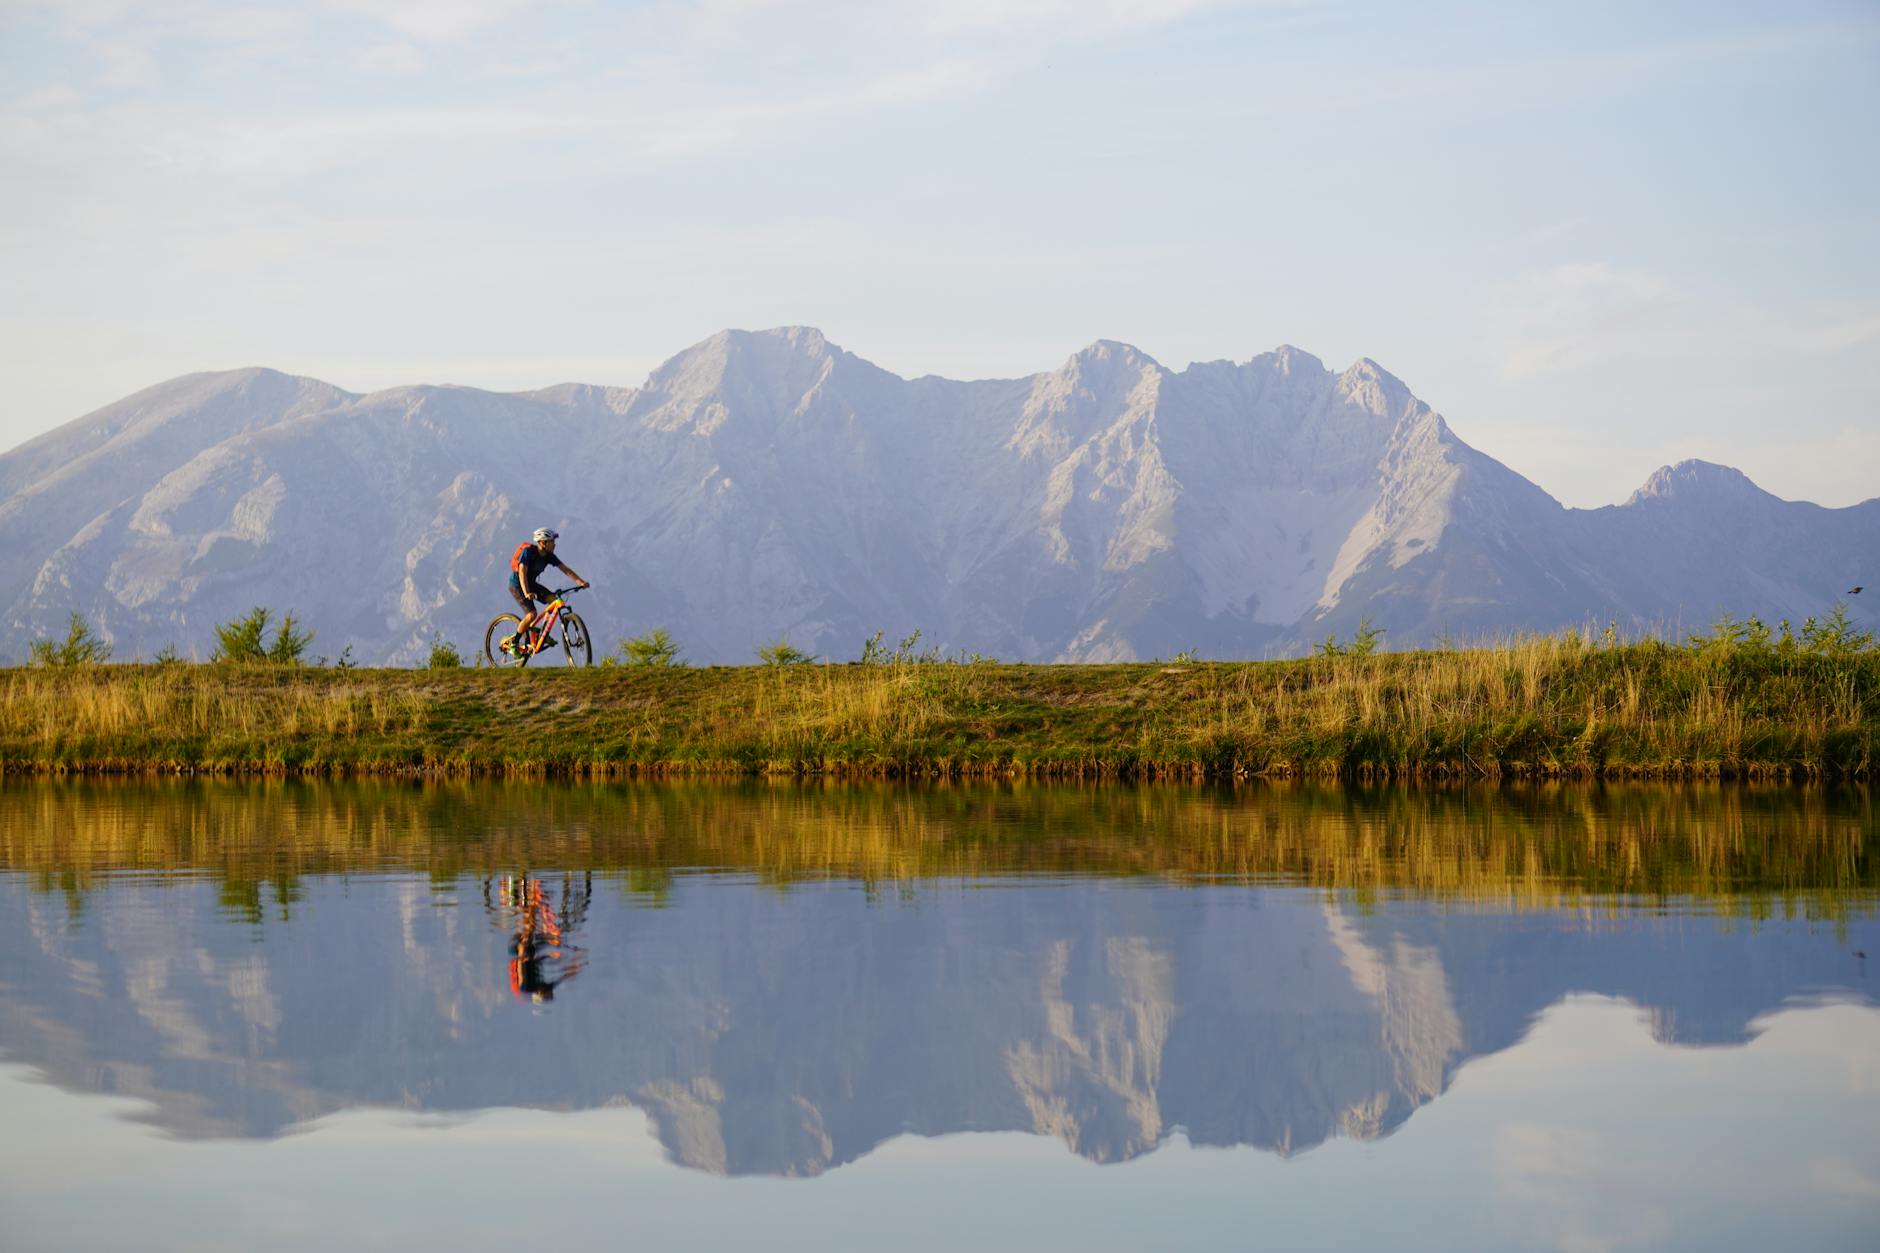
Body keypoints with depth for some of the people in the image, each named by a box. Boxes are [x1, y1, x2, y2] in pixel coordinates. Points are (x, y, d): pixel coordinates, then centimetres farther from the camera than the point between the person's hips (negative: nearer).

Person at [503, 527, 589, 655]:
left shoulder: (549, 556, -6)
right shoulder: (528, 551, -26)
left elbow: (565, 569, -9)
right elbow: (522, 572, -36)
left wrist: (581, 582, -23)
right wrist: (526, 593, -50)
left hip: (531, 583, 7)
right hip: (517, 585, -7)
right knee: (531, 614, -24)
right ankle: (513, 643, -8)